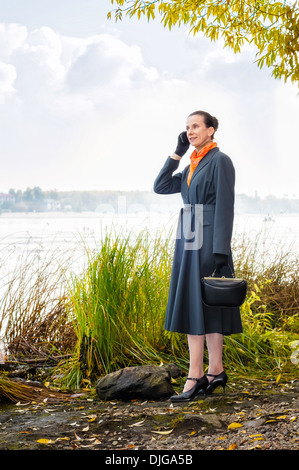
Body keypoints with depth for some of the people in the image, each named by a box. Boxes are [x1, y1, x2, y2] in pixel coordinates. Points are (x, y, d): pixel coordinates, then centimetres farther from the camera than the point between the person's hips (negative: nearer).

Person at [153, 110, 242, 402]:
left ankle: (195, 378, -5)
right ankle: (215, 372, 14)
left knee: (196, 306, -9)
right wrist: (177, 153, 9)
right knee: (191, 305, 8)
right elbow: (160, 187, 14)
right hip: (188, 241, 8)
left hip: (207, 242, -8)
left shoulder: (220, 161, -7)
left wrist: (220, 251, -19)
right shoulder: (192, 165, 17)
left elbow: (225, 207, -13)